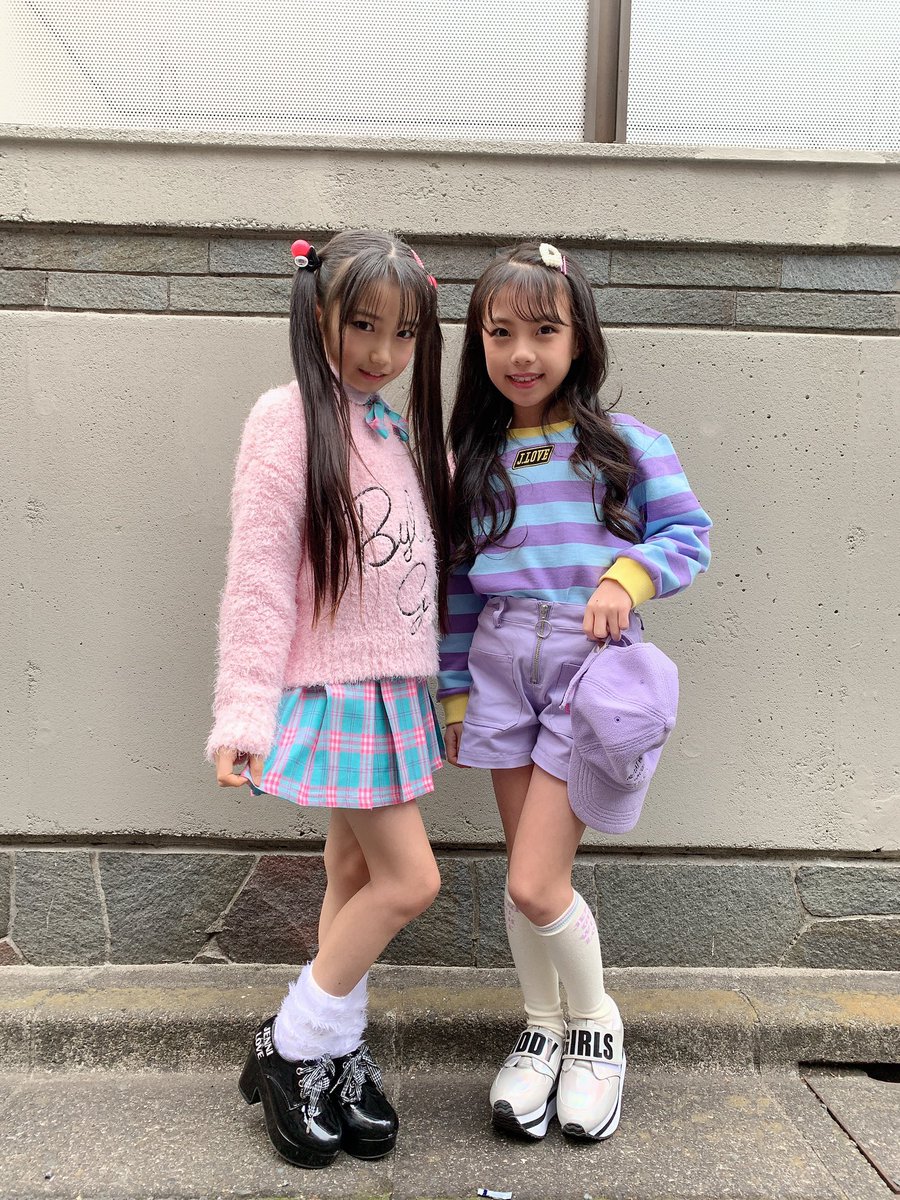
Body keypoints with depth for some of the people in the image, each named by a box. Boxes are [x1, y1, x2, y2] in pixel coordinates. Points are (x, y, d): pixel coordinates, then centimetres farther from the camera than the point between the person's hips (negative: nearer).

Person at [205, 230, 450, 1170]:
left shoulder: (402, 429, 12)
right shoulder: (291, 417, -11)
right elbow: (259, 571, -16)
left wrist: (439, 688, 16)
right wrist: (244, 712, -19)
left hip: (394, 687, 7)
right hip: (334, 687, -7)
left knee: (358, 873, 14)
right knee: (409, 879, -5)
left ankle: (334, 1057, 30)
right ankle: (290, 1048, 16)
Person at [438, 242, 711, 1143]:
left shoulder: (627, 443, 1)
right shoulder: (474, 459, 10)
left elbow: (688, 534, 2)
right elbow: (461, 585, 12)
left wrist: (630, 575, -18)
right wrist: (454, 693, 11)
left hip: (588, 663, -3)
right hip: (502, 662, 4)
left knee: (534, 885, -6)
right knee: (524, 877, 11)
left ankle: (597, 1021, 24)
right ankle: (540, 1030, 35)